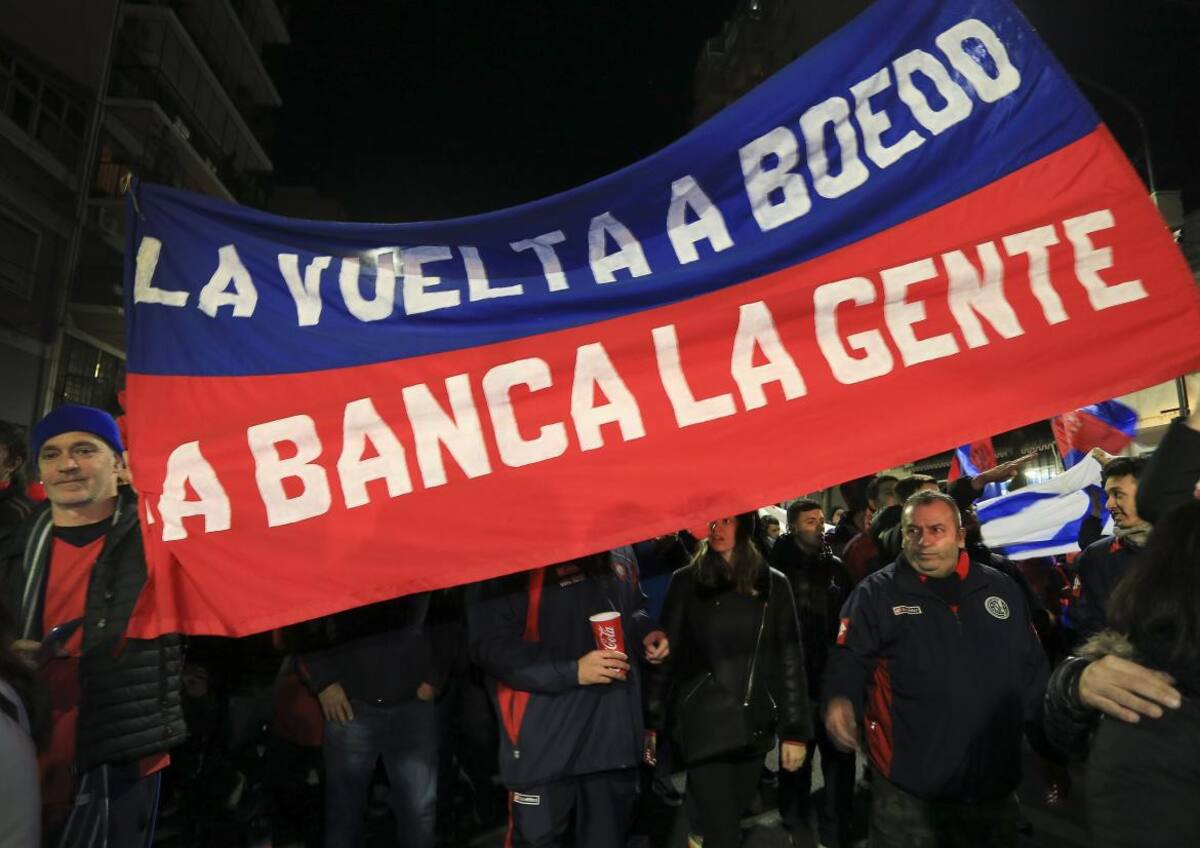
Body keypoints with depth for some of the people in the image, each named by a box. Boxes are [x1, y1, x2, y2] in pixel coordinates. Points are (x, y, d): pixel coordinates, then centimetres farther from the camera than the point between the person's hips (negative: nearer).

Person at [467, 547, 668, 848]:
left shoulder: (619, 552, 6)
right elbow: (492, 645, -21)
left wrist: (647, 632, 0)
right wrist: (572, 670, -24)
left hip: (615, 729, 6)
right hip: (545, 742, -6)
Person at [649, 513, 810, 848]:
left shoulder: (772, 584, 3)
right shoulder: (686, 581, 0)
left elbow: (791, 658, 2)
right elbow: (666, 652, 0)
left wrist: (795, 729, -2)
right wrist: (652, 721, -2)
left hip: (754, 725, 2)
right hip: (704, 725, -2)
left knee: (735, 816, 15)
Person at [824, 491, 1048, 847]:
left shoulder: (1001, 589, 7)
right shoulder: (876, 594, -5)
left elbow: (1033, 671, 13)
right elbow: (849, 661, -11)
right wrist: (840, 698, -31)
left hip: (995, 782, 4)